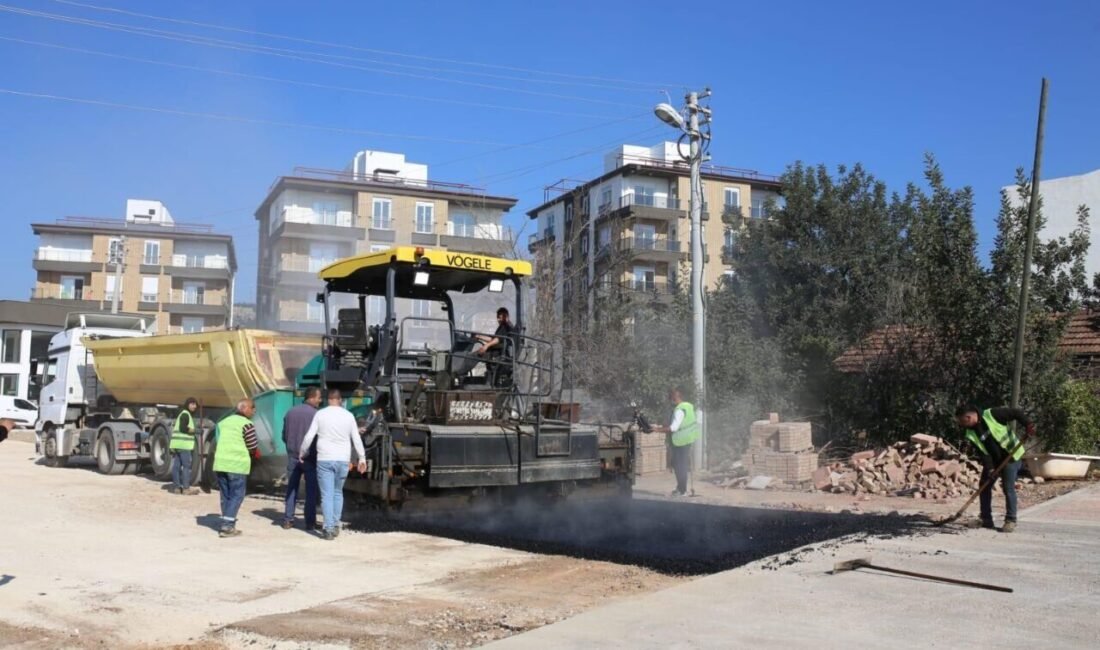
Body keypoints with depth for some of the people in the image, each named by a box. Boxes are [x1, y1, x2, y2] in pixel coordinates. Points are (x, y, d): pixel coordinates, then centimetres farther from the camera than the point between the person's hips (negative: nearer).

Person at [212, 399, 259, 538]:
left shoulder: (224, 422, 16)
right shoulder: (247, 424, -6)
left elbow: (218, 443, 18)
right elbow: (253, 448, -5)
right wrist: (255, 453, 15)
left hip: (220, 463, 7)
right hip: (237, 464, -6)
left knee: (225, 495, 14)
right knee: (236, 496, 0)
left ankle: (227, 524, 17)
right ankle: (227, 527, -5)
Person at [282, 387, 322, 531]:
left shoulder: (290, 412, 5)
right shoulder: (315, 414, -12)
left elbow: (284, 436, 10)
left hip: (292, 456, 5)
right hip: (309, 457, -4)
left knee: (292, 488, 12)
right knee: (311, 489, 4)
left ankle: (288, 520, 11)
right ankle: (310, 522, 5)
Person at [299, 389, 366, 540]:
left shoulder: (320, 414, -2)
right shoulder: (348, 415, 2)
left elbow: (309, 436, -1)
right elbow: (356, 439, 4)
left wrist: (302, 452, 13)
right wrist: (362, 458, 12)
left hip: (324, 460, -2)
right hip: (343, 460, 2)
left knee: (327, 495, 0)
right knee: (338, 493, 17)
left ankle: (329, 529, -4)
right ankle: (336, 525, 17)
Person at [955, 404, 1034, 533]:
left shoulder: (992, 414, -20)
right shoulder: (971, 434, -5)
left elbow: (1016, 413, -15)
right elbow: (982, 453, -10)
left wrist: (1028, 424, -28)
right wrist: (989, 468, -21)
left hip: (1010, 456, -6)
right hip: (992, 460, 6)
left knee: (1008, 488, -11)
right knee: (984, 487, 5)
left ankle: (1010, 520, -2)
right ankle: (986, 520, 14)